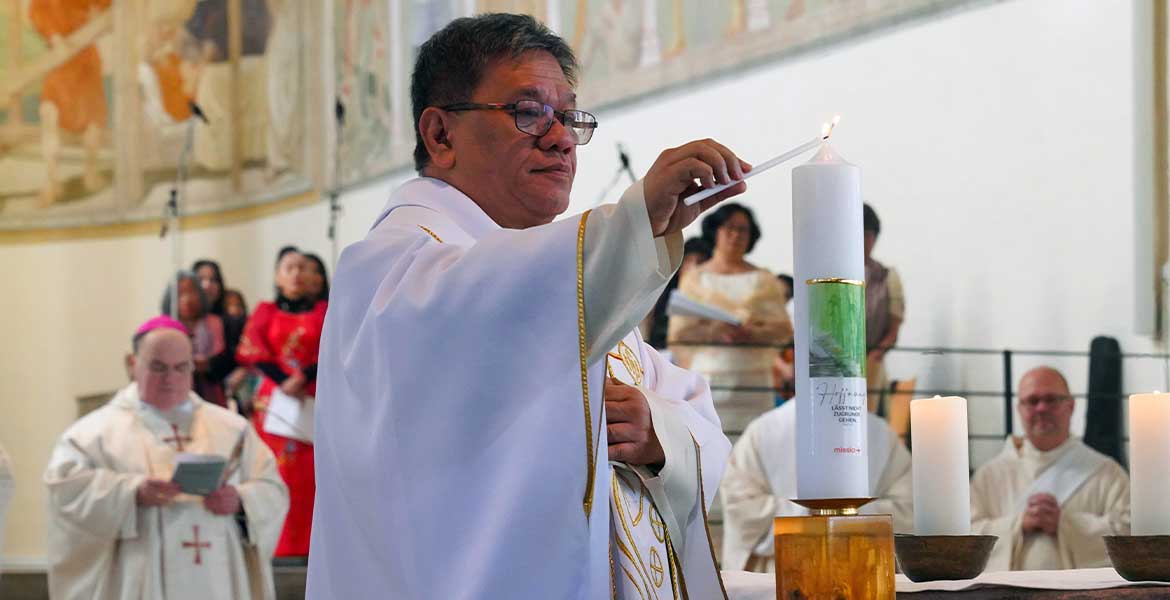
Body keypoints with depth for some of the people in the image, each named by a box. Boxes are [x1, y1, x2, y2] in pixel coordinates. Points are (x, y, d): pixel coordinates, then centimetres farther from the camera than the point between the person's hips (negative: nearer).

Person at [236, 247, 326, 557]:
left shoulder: (323, 312, 14)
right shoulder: (265, 312, 13)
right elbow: (251, 350, -1)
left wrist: (303, 379, -14)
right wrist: (284, 382, -14)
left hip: (313, 402, 0)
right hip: (273, 400, 0)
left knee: (309, 471, -7)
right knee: (276, 470, -8)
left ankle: (307, 542, -7)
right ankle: (274, 544, -8)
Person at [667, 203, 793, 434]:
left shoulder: (763, 280, 15)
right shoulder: (695, 279, 13)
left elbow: (784, 330, 5)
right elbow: (677, 333, 4)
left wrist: (751, 334, -15)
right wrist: (715, 331, -14)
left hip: (752, 381, 1)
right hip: (707, 378, -1)